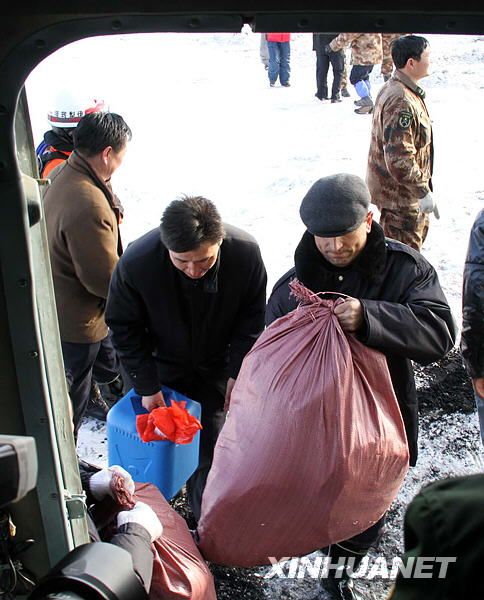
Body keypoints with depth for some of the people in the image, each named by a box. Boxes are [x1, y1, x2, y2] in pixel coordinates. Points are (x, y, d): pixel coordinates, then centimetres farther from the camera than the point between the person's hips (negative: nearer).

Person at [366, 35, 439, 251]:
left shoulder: (391, 88, 7)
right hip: (400, 193, -11)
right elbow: (399, 158, -32)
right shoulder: (402, 103, -28)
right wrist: (423, 191, -25)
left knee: (420, 228, 29)